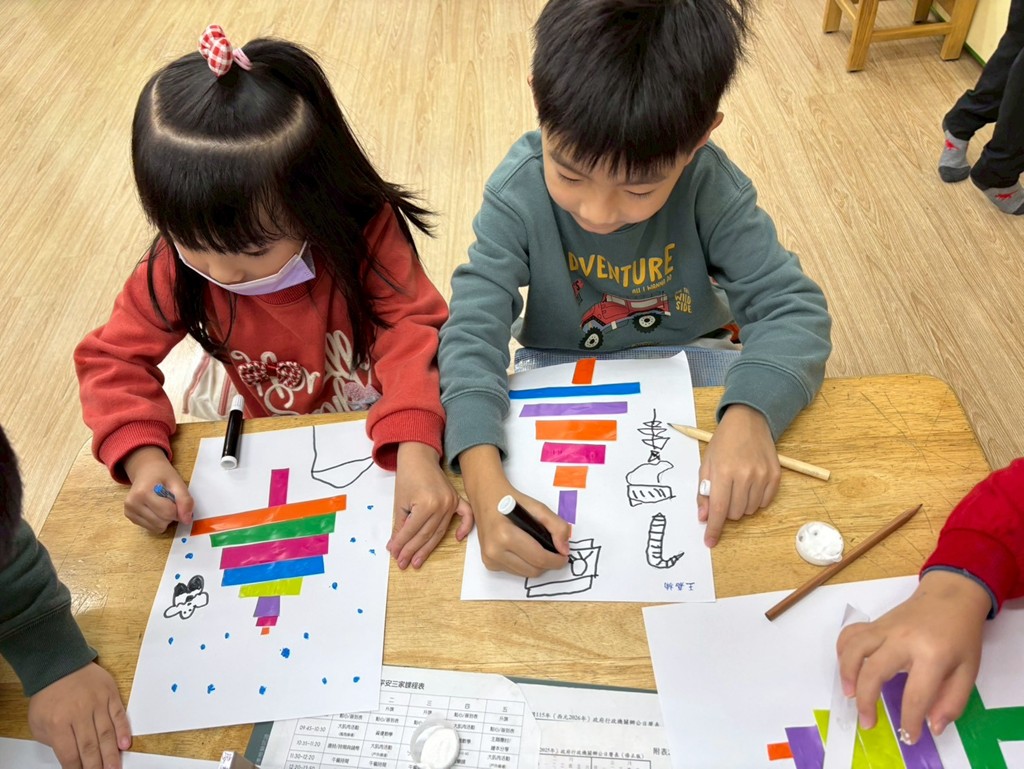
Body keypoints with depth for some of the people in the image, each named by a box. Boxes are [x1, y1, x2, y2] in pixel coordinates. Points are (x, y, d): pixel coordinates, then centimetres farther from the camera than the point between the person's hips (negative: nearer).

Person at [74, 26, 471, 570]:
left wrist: (417, 454, -44)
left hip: (385, 439, -3)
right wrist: (143, 456, -27)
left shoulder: (367, 230, -23)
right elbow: (113, 359, -8)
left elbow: (414, 331, -28)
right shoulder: (174, 268, -17)